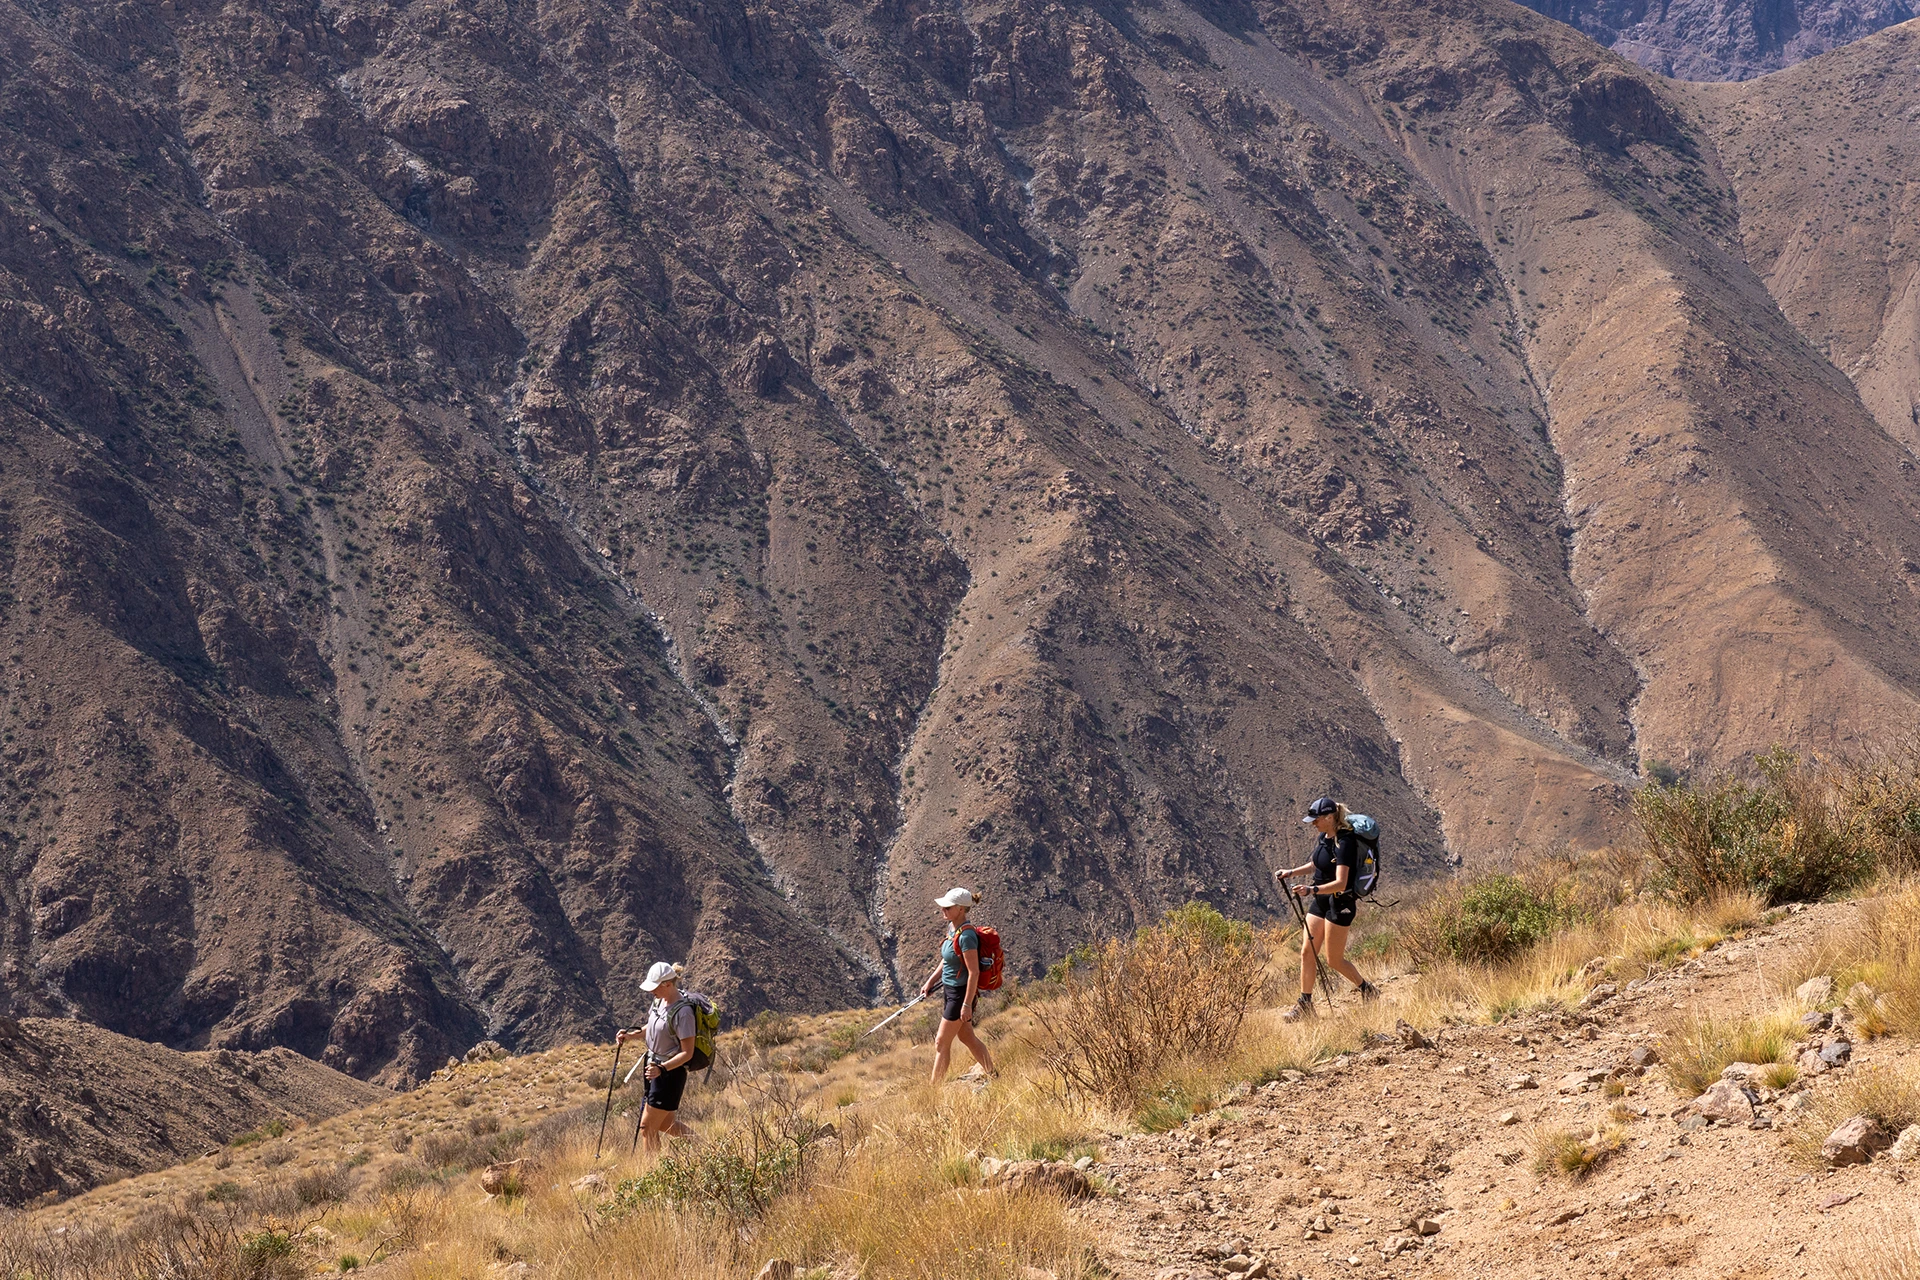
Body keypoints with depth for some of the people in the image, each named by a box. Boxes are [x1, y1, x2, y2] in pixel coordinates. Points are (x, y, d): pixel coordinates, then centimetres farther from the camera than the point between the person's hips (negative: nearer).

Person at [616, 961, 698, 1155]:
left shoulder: (682, 1012, -24)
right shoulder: (660, 1001, 2)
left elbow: (687, 1053, -22)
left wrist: (662, 1068, -33)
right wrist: (632, 1035, 6)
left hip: (670, 1073, -9)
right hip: (655, 1067, 9)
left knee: (647, 1128, -2)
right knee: (664, 1124, 20)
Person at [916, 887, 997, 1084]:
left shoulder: (966, 935, -25)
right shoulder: (952, 927, 3)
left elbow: (974, 972, -24)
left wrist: (967, 1004, -23)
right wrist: (931, 981, 15)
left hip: (961, 992, -10)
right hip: (950, 990, 10)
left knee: (942, 1043, -1)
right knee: (967, 1037, 20)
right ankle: (992, 1074, 32)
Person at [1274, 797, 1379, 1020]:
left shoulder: (1344, 842, -23)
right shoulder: (1324, 837, 4)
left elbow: (1340, 883, -31)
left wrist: (1311, 889, -43)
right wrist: (1291, 872, 13)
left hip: (1340, 903, -9)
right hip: (1320, 901, 9)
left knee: (1334, 960, 1)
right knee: (1306, 952, 4)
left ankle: (1368, 991, 22)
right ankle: (1305, 1004, 10)